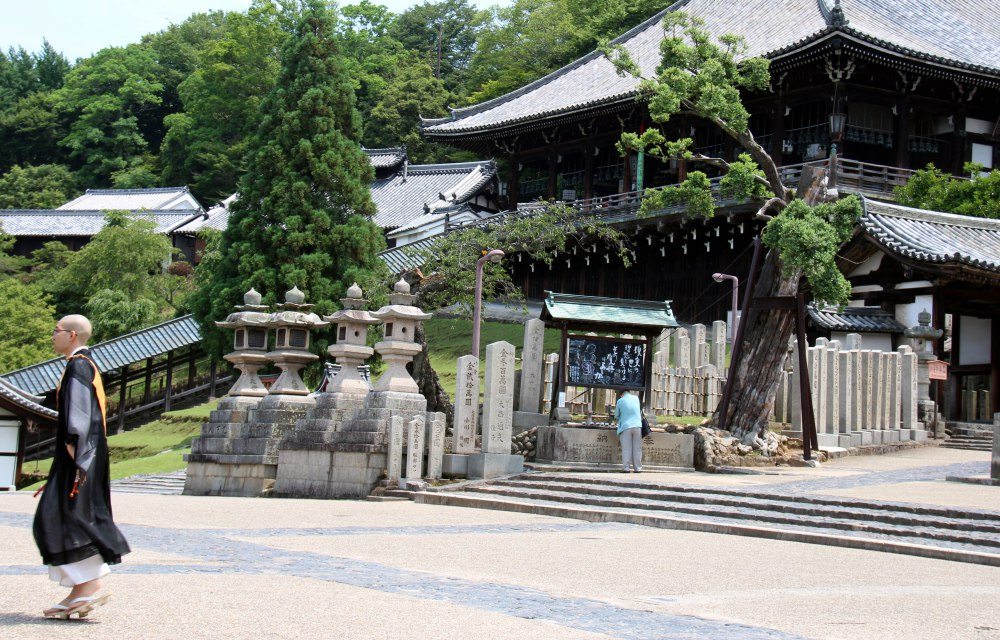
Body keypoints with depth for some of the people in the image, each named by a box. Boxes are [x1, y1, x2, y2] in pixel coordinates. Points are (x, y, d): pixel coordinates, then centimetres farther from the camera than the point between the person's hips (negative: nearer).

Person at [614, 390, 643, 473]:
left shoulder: (620, 401, 1)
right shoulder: (636, 398, 10)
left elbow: (616, 415, 10)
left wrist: (619, 419, 30)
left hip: (626, 426, -2)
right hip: (637, 425, 2)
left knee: (626, 448, -1)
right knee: (637, 448, 5)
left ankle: (626, 467, -4)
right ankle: (638, 467, 5)